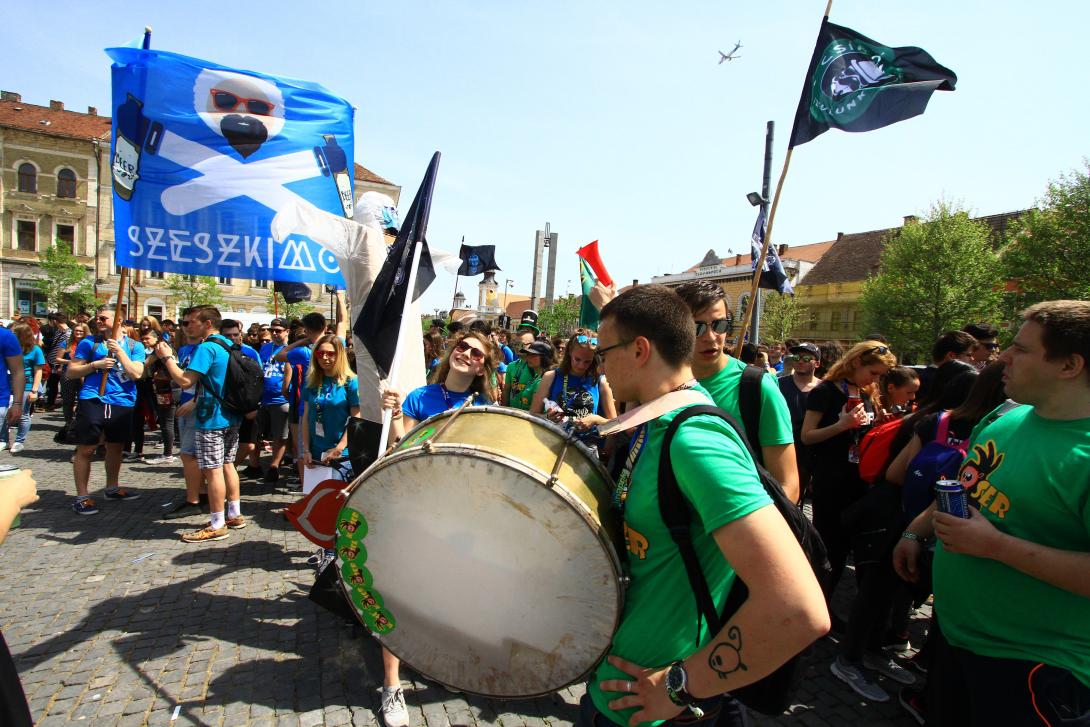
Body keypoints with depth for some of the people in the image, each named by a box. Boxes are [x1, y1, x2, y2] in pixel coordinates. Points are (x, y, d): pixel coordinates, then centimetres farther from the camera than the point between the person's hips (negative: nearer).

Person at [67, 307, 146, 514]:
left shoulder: (134, 346, 6)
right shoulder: (89, 342, 4)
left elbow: (136, 374, -8)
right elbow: (70, 372, 2)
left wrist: (119, 351, -12)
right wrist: (95, 365, -12)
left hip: (122, 403, 2)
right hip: (92, 401, -2)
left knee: (115, 447, 16)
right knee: (85, 449, -1)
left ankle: (112, 488, 33)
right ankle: (81, 497, 9)